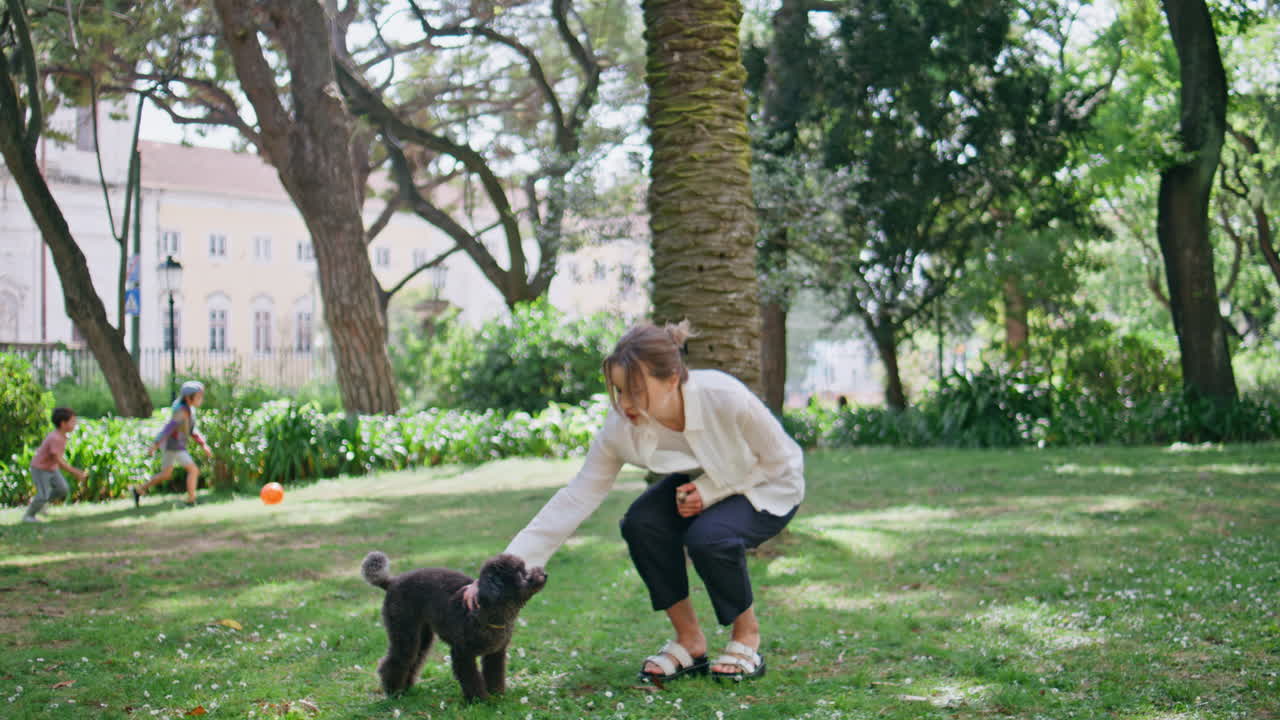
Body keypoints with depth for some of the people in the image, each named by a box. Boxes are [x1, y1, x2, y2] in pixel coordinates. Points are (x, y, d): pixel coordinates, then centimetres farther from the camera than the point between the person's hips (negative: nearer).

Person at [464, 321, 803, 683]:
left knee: (708, 536, -33)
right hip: (701, 483, 4)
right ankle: (689, 640, -5)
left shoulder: (726, 398, -36)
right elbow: (574, 501, -23)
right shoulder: (621, 429, -25)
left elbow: (779, 461, -18)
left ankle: (748, 636, -4)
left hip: (768, 487, -4)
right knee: (641, 522, -26)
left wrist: (711, 490, -28)